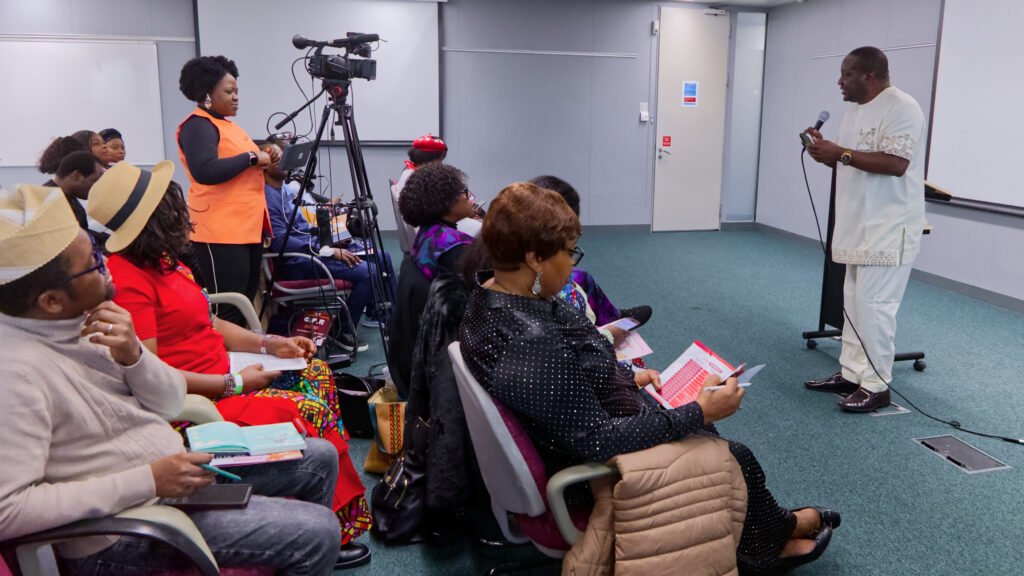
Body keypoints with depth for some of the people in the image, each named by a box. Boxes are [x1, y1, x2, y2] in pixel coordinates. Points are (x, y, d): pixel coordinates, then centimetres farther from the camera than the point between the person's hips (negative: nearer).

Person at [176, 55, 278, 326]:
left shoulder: (228, 124, 20)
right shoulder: (197, 126, -9)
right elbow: (205, 171, -24)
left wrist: (265, 161, 9)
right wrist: (252, 158, -15)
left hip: (248, 228, 10)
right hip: (221, 233, -10)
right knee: (227, 310, -9)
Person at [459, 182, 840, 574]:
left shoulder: (491, 297, -7)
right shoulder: (534, 345, -38)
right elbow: (597, 441, -33)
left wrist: (627, 378, 10)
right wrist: (699, 412, -28)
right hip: (593, 470, -9)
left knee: (700, 427, 22)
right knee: (736, 459, 11)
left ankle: (767, 536, 38)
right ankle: (772, 534, 42)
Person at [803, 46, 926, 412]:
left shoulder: (901, 107, -14)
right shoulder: (856, 109, 16)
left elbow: (895, 164, -24)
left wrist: (841, 153, -22)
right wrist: (825, 151, 3)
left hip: (888, 227, -10)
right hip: (858, 224, 10)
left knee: (874, 304, -8)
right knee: (855, 301, 12)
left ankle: (876, 386, 1)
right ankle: (851, 373, 21)